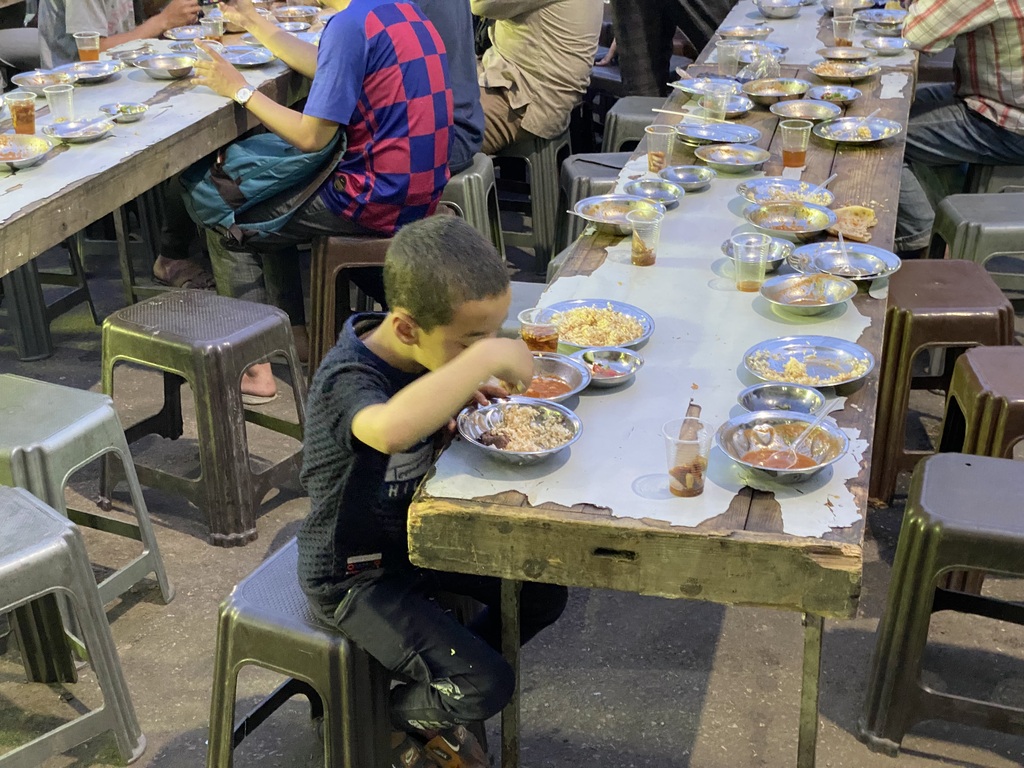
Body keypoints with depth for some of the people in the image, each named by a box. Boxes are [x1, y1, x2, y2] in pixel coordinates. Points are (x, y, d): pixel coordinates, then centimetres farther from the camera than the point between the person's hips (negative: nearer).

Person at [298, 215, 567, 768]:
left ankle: (442, 696, 26)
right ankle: (394, 719, 18)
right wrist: (487, 356, -49)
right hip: (355, 576, -8)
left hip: (417, 534, 8)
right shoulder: (346, 380, -33)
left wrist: (462, 400, -11)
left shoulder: (424, 351, -9)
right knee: (486, 688, -16)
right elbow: (392, 429, -58)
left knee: (543, 595, 7)